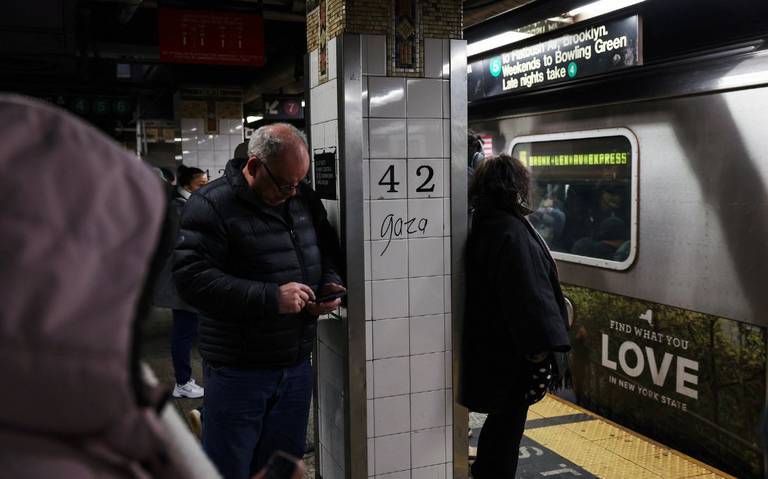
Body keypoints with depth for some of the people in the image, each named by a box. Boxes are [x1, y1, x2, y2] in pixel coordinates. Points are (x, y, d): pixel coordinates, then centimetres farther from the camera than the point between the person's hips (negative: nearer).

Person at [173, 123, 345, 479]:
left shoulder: (304, 199, 6)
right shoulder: (211, 205, -13)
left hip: (297, 366, 6)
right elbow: (192, 278, -23)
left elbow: (328, 252, 19)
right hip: (238, 373, -5)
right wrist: (271, 299, -27)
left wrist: (329, 283, -4)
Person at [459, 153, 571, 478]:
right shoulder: (511, 232, -22)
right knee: (509, 420, 5)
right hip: (511, 349, -10)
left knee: (502, 418, 24)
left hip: (490, 342, 10)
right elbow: (525, 293, -26)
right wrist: (539, 347, -23)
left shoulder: (484, 226, 7)